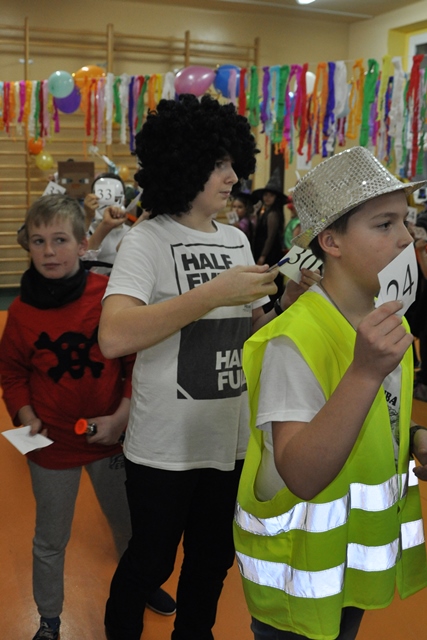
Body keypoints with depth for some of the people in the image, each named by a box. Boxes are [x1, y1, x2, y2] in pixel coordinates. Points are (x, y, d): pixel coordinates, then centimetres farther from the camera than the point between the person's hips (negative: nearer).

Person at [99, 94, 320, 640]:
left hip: (230, 439, 6)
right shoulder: (148, 240, -13)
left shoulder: (237, 240, 6)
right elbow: (114, 338, -30)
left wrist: (290, 303, -7)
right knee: (151, 561, 14)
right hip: (165, 447, -5)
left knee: (213, 559, 21)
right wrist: (214, 293, -30)